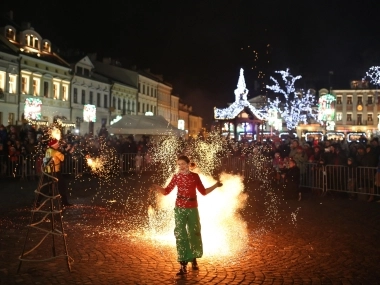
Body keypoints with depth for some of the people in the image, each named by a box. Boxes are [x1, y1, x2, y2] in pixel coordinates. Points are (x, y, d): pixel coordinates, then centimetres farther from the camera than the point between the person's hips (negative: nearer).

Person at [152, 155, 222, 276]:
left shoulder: (195, 176, -1)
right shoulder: (176, 176, -2)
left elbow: (203, 192, 5)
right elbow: (167, 191, -3)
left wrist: (215, 185, -4)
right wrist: (157, 188, -21)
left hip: (192, 209, 1)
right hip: (180, 209, -1)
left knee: (194, 234, 11)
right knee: (180, 235, -3)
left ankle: (194, 259, 33)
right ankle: (183, 265, 2)